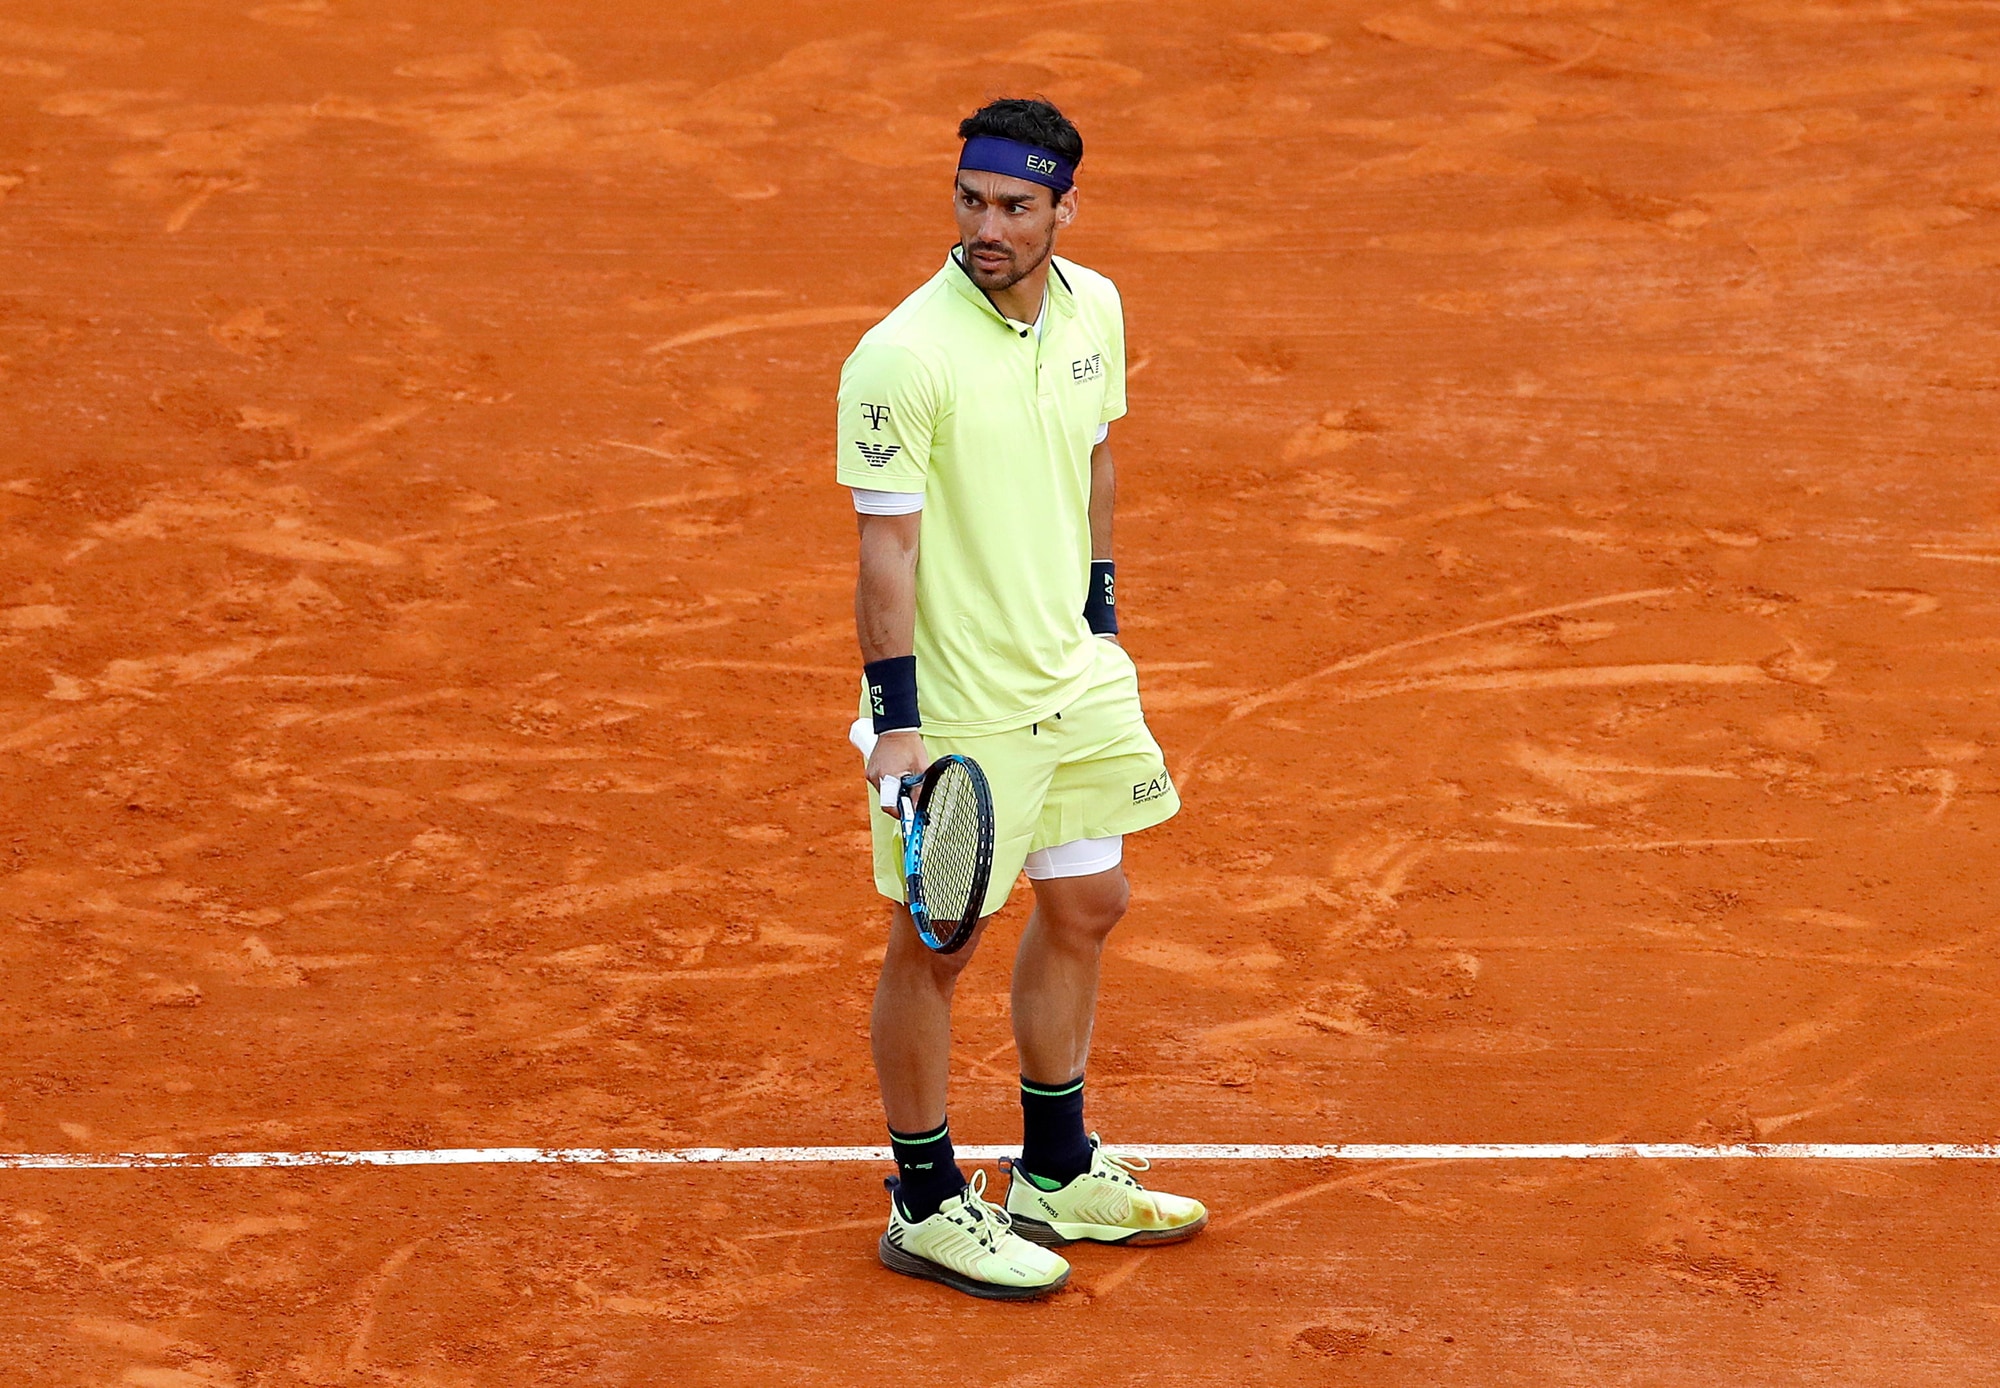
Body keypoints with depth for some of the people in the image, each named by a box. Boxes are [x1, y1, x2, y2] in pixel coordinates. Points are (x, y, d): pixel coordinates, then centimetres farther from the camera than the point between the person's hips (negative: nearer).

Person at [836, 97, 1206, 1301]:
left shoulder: (1094, 309, -1)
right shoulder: (904, 359, -23)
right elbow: (888, 545, -20)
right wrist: (895, 723, -21)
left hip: (1077, 679, 8)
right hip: (959, 705, -8)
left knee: (1087, 908, 17)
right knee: (936, 944, 4)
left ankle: (1058, 1176, 33)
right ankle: (928, 1206, 18)